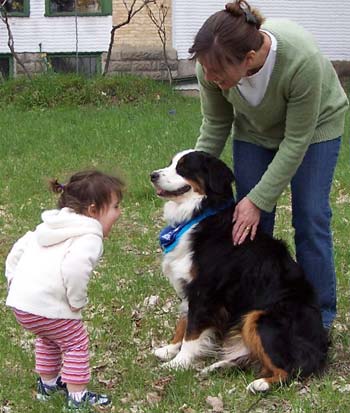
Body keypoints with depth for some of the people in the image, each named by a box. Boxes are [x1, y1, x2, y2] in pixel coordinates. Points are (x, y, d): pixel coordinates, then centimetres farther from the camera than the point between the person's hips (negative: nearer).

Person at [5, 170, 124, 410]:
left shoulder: (49, 227, 20)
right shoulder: (90, 238, -10)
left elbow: (17, 251, 22)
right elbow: (74, 268, -26)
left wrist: (14, 280, 24)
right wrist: (78, 302, -13)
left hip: (19, 300, 8)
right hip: (46, 305, -8)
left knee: (49, 339, 32)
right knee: (76, 343, 10)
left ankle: (48, 383, 44)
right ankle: (77, 398, 13)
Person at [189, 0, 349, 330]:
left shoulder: (301, 60, -42)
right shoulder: (213, 64, -30)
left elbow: (296, 141, -30)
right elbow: (215, 125, -10)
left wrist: (259, 200, -29)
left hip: (314, 124, -3)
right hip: (254, 129, 4)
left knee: (311, 217, -6)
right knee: (250, 220, -1)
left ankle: (320, 315, 5)